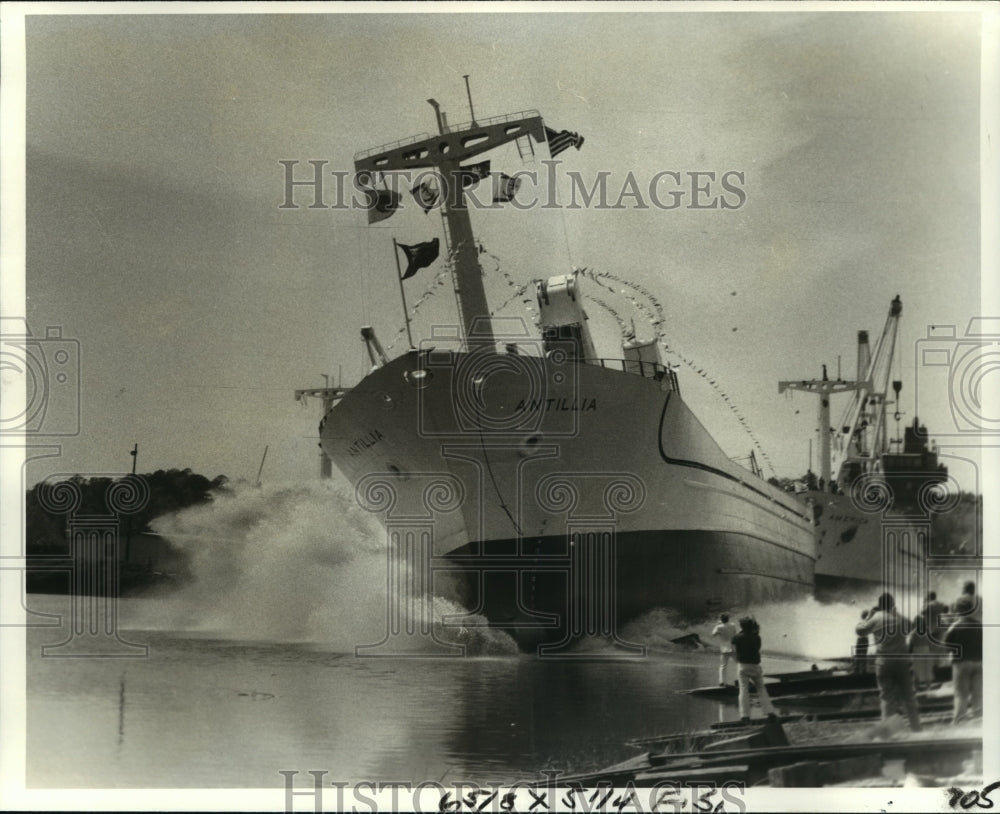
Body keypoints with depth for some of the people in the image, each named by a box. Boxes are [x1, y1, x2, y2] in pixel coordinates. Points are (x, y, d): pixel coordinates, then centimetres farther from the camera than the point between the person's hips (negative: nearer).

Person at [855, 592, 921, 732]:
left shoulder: (877, 618, -10)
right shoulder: (900, 618, 2)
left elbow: (860, 630, -4)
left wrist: (869, 616, 6)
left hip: (884, 662, -3)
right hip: (903, 660, 3)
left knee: (887, 697, 2)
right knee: (908, 695, 13)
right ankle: (916, 727, 19)